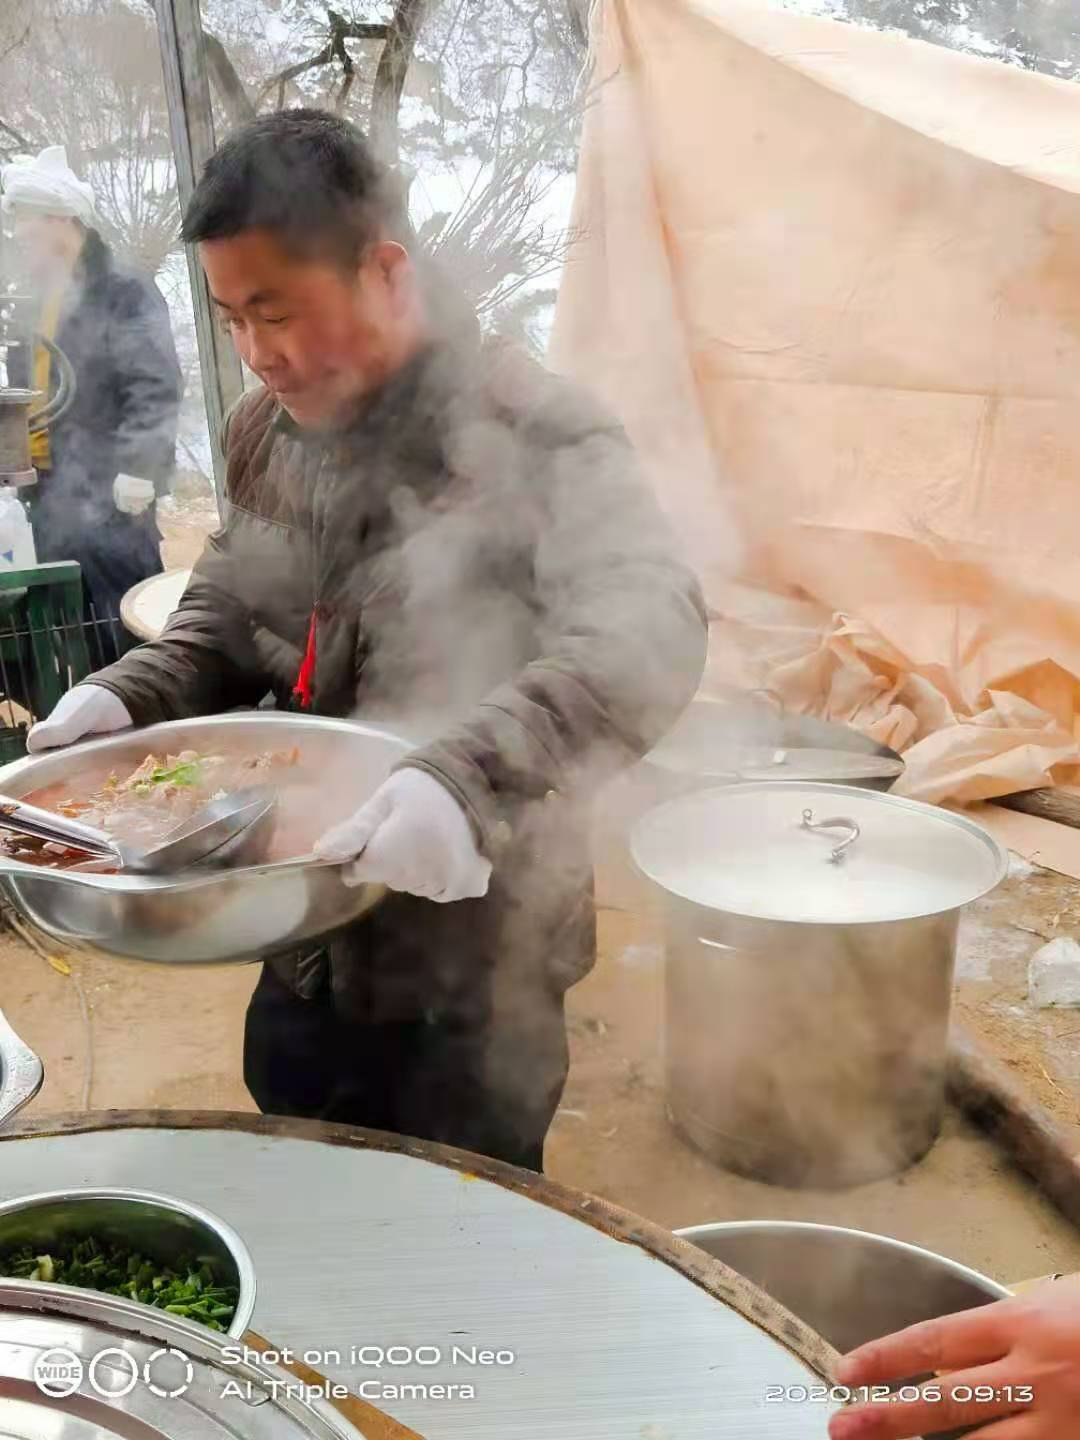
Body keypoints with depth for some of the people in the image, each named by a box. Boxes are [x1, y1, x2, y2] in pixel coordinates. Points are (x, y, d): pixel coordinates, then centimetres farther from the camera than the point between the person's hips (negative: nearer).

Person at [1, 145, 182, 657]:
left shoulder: (126, 294, -5)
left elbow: (153, 392, -14)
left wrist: (135, 471, -21)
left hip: (106, 503, -7)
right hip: (48, 505, 7)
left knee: (132, 638, -4)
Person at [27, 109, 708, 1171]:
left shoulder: (530, 434, -20)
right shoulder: (264, 432, 3)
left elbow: (647, 636, -34)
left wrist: (467, 774, -48)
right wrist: (126, 695, -5)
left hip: (469, 969, -6)